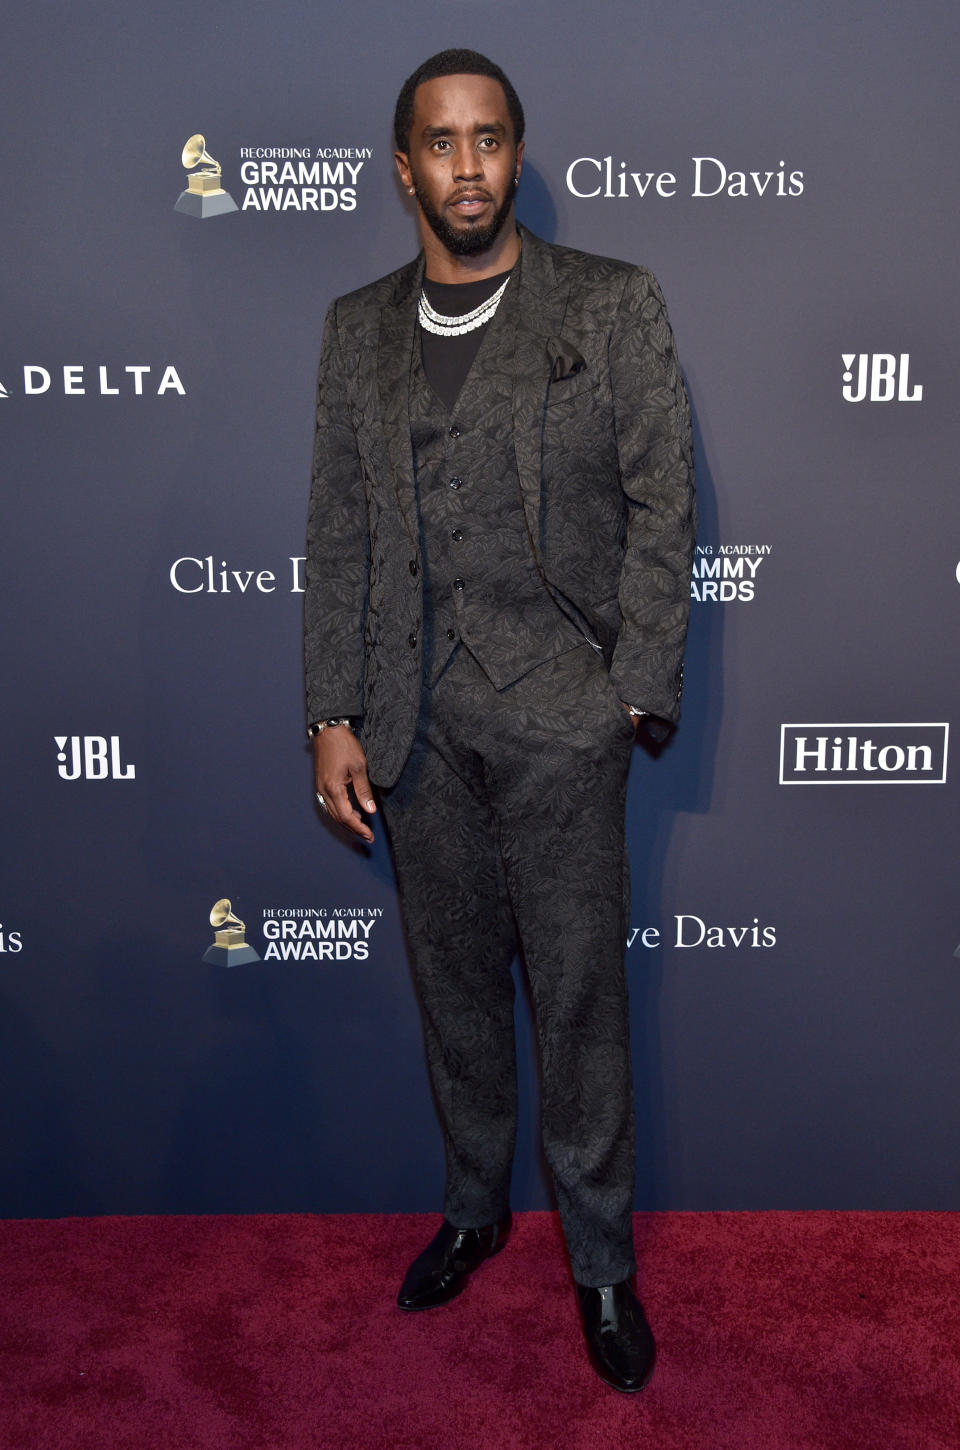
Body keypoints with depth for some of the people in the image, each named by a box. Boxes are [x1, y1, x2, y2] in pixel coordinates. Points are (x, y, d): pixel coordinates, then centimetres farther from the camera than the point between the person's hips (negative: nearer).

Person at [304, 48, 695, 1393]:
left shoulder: (615, 305, 0)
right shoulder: (357, 328, 10)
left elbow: (662, 508, -2)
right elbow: (340, 532, 7)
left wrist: (635, 692, -9)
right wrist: (335, 712, 2)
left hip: (558, 713, -3)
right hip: (415, 720, 3)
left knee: (580, 995, 6)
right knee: (454, 982, 17)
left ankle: (602, 1256, 27)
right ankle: (476, 1205, 39)